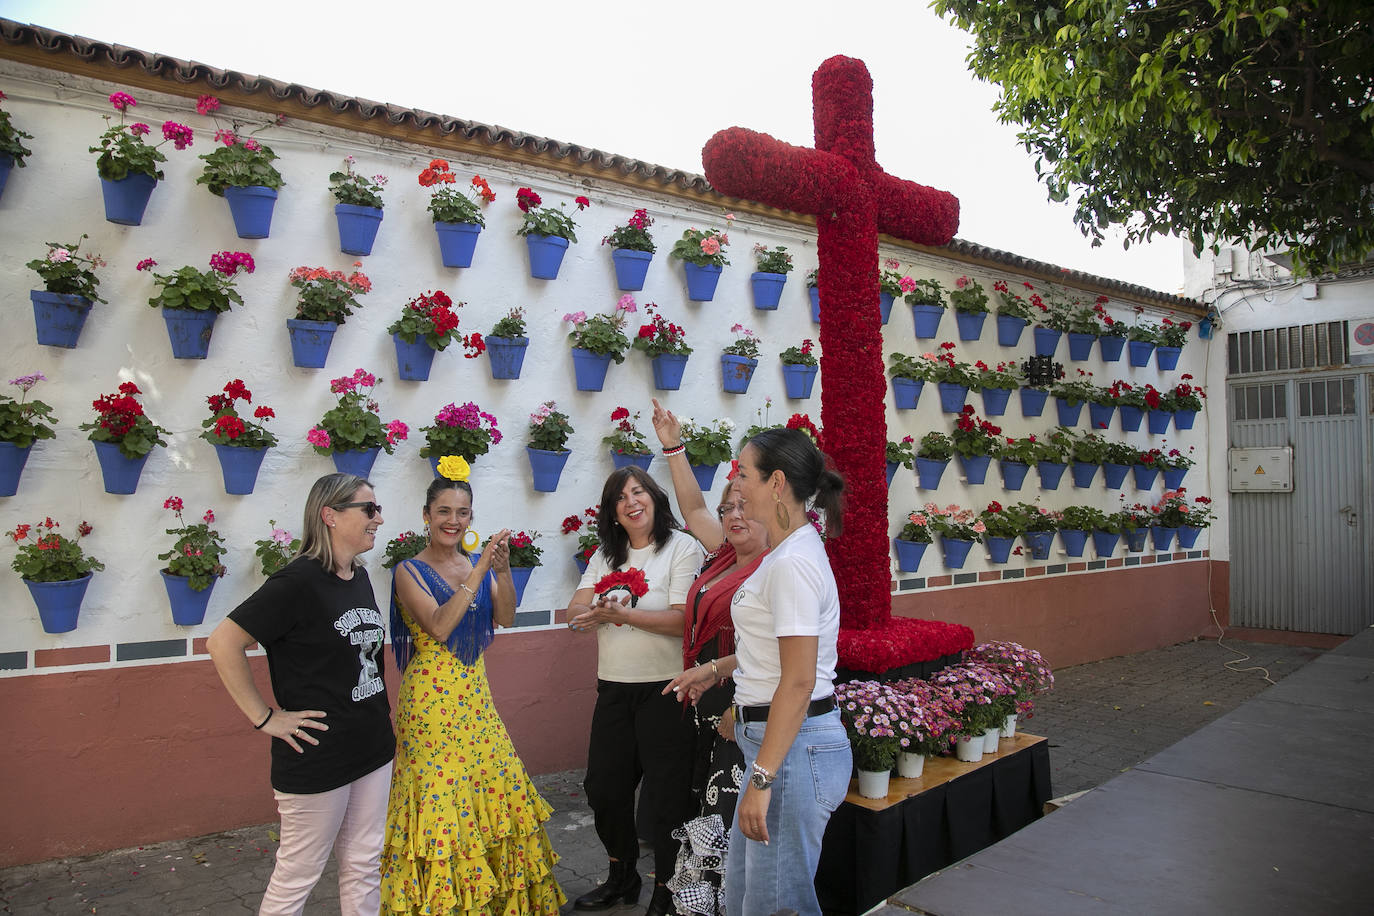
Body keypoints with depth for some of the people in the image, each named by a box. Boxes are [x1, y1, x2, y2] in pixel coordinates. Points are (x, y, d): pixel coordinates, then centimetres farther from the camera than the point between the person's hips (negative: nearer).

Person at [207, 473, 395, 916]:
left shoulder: (360, 576, 6)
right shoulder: (298, 581, -19)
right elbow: (223, 643, -20)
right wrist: (265, 718, -17)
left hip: (373, 747, 8)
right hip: (316, 757, -7)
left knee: (364, 866, 17)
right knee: (298, 873, 9)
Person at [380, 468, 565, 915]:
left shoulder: (478, 565, 8)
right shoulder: (410, 571, -8)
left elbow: (505, 618, -4)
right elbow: (439, 626, -21)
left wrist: (503, 570, -20)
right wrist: (481, 569, -24)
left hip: (475, 695, 5)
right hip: (432, 700, -5)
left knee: (496, 790, 9)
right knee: (440, 800, -1)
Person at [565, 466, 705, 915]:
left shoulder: (682, 547, -8)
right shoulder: (605, 556, 13)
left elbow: (683, 621, -17)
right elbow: (576, 612, 4)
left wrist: (621, 614, -24)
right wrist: (595, 613, -19)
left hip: (664, 690, -6)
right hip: (614, 689, 6)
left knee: (666, 795, 4)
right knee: (603, 786, 15)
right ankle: (621, 877, 38)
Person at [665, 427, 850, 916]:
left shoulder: (793, 563, -21)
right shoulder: (786, 553, 11)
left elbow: (799, 681, -24)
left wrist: (762, 779, -23)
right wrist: (715, 669, 25)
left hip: (793, 746, -10)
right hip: (774, 740, 10)